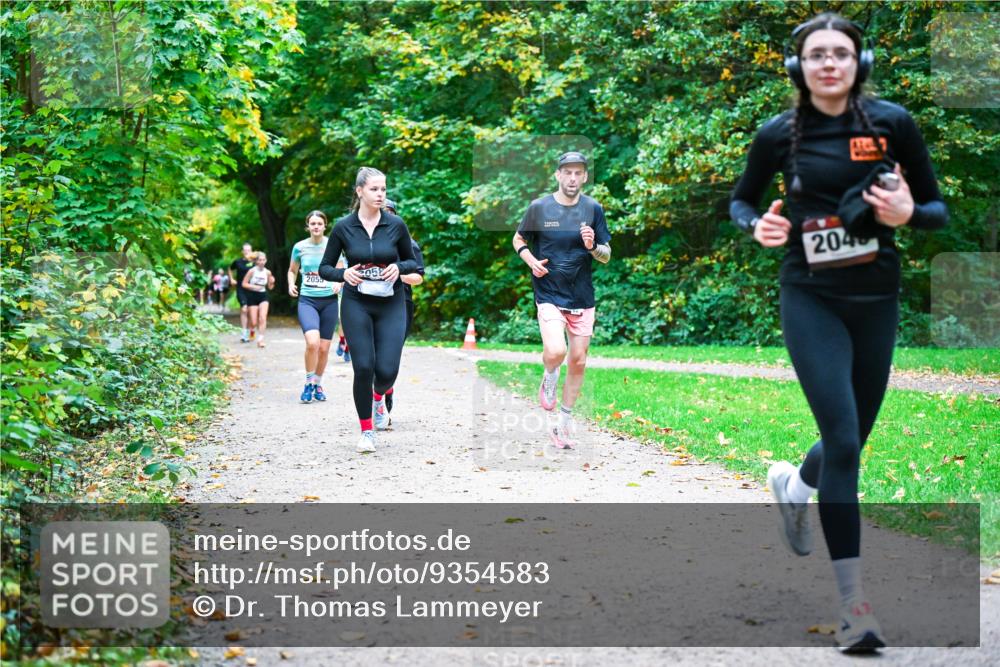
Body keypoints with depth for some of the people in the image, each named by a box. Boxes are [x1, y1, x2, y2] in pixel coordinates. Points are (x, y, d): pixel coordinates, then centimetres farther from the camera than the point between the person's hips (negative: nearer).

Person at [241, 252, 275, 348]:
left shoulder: (267, 272, -1)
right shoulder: (252, 271, -9)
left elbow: (270, 287, 9)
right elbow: (244, 284, -4)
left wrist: (272, 283, -12)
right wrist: (254, 287, -18)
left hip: (263, 295, 2)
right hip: (252, 296, -2)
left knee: (263, 318, -18)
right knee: (254, 322, 0)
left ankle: (260, 339, -15)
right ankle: (252, 330, 36)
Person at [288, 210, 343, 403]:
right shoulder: (299, 247, 2)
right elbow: (292, 270, 17)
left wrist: (339, 283, -11)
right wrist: (291, 285, -2)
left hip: (329, 301, 1)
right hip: (307, 300, -1)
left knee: (324, 348, 5)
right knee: (312, 342, -22)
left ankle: (318, 384, 27)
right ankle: (308, 383, -4)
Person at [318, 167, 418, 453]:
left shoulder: (395, 225, -2)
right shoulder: (343, 227, -3)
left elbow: (412, 261, 10)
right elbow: (324, 268, 4)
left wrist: (399, 267, -12)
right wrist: (344, 274, -16)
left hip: (391, 305, 1)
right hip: (356, 304, 0)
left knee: (387, 370, -9)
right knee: (364, 367, -9)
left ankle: (378, 397, 30)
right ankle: (367, 431, 10)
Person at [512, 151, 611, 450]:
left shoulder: (593, 209, 3)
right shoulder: (539, 207, -3)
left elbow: (606, 255, 7)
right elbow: (518, 239, 12)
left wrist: (593, 247, -15)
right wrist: (531, 260, -8)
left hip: (583, 298, 3)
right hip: (549, 294, -3)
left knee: (578, 362, 6)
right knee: (555, 352, -24)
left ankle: (564, 425, 21)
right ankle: (549, 377, 13)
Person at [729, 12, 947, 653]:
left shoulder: (892, 122, -4)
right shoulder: (780, 134, -5)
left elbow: (938, 206, 3)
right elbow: (741, 199, 11)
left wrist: (907, 213, -19)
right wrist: (758, 226, -11)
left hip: (877, 300, 3)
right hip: (812, 299, -2)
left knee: (852, 438, 14)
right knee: (843, 439, -14)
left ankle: (793, 484, 51)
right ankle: (853, 600, -9)